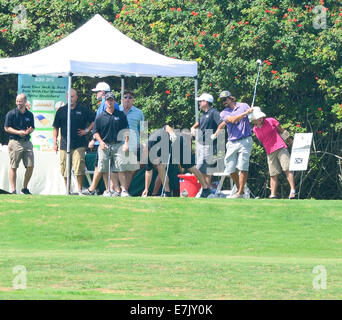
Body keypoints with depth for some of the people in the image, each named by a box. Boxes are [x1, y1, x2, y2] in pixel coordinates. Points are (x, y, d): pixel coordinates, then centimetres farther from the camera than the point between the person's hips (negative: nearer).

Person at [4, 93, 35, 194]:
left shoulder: (30, 115, 10)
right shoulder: (11, 114, -2)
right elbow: (7, 128, -3)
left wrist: (29, 131, -7)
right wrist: (18, 132, -15)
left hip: (27, 142, 4)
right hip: (15, 142, -4)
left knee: (30, 166, -1)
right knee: (13, 167, -2)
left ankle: (25, 188, 15)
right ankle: (13, 190, 2)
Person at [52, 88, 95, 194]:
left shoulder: (83, 110, 6)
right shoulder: (61, 111, 10)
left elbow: (94, 120, 14)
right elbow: (56, 128, 11)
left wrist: (87, 130, 2)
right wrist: (55, 142, 3)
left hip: (79, 145, -2)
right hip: (64, 145, 2)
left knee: (79, 169, -10)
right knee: (65, 170, 4)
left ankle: (80, 190, -4)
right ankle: (67, 191, 13)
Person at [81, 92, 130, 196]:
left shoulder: (121, 115, 8)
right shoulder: (100, 117, 6)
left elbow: (126, 131, 10)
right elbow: (95, 132, 8)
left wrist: (126, 143, -1)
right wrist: (101, 141, -6)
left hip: (118, 145, 0)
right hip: (104, 145, 0)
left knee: (121, 169, -4)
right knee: (100, 169, 0)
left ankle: (124, 190, -3)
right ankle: (91, 189, 7)